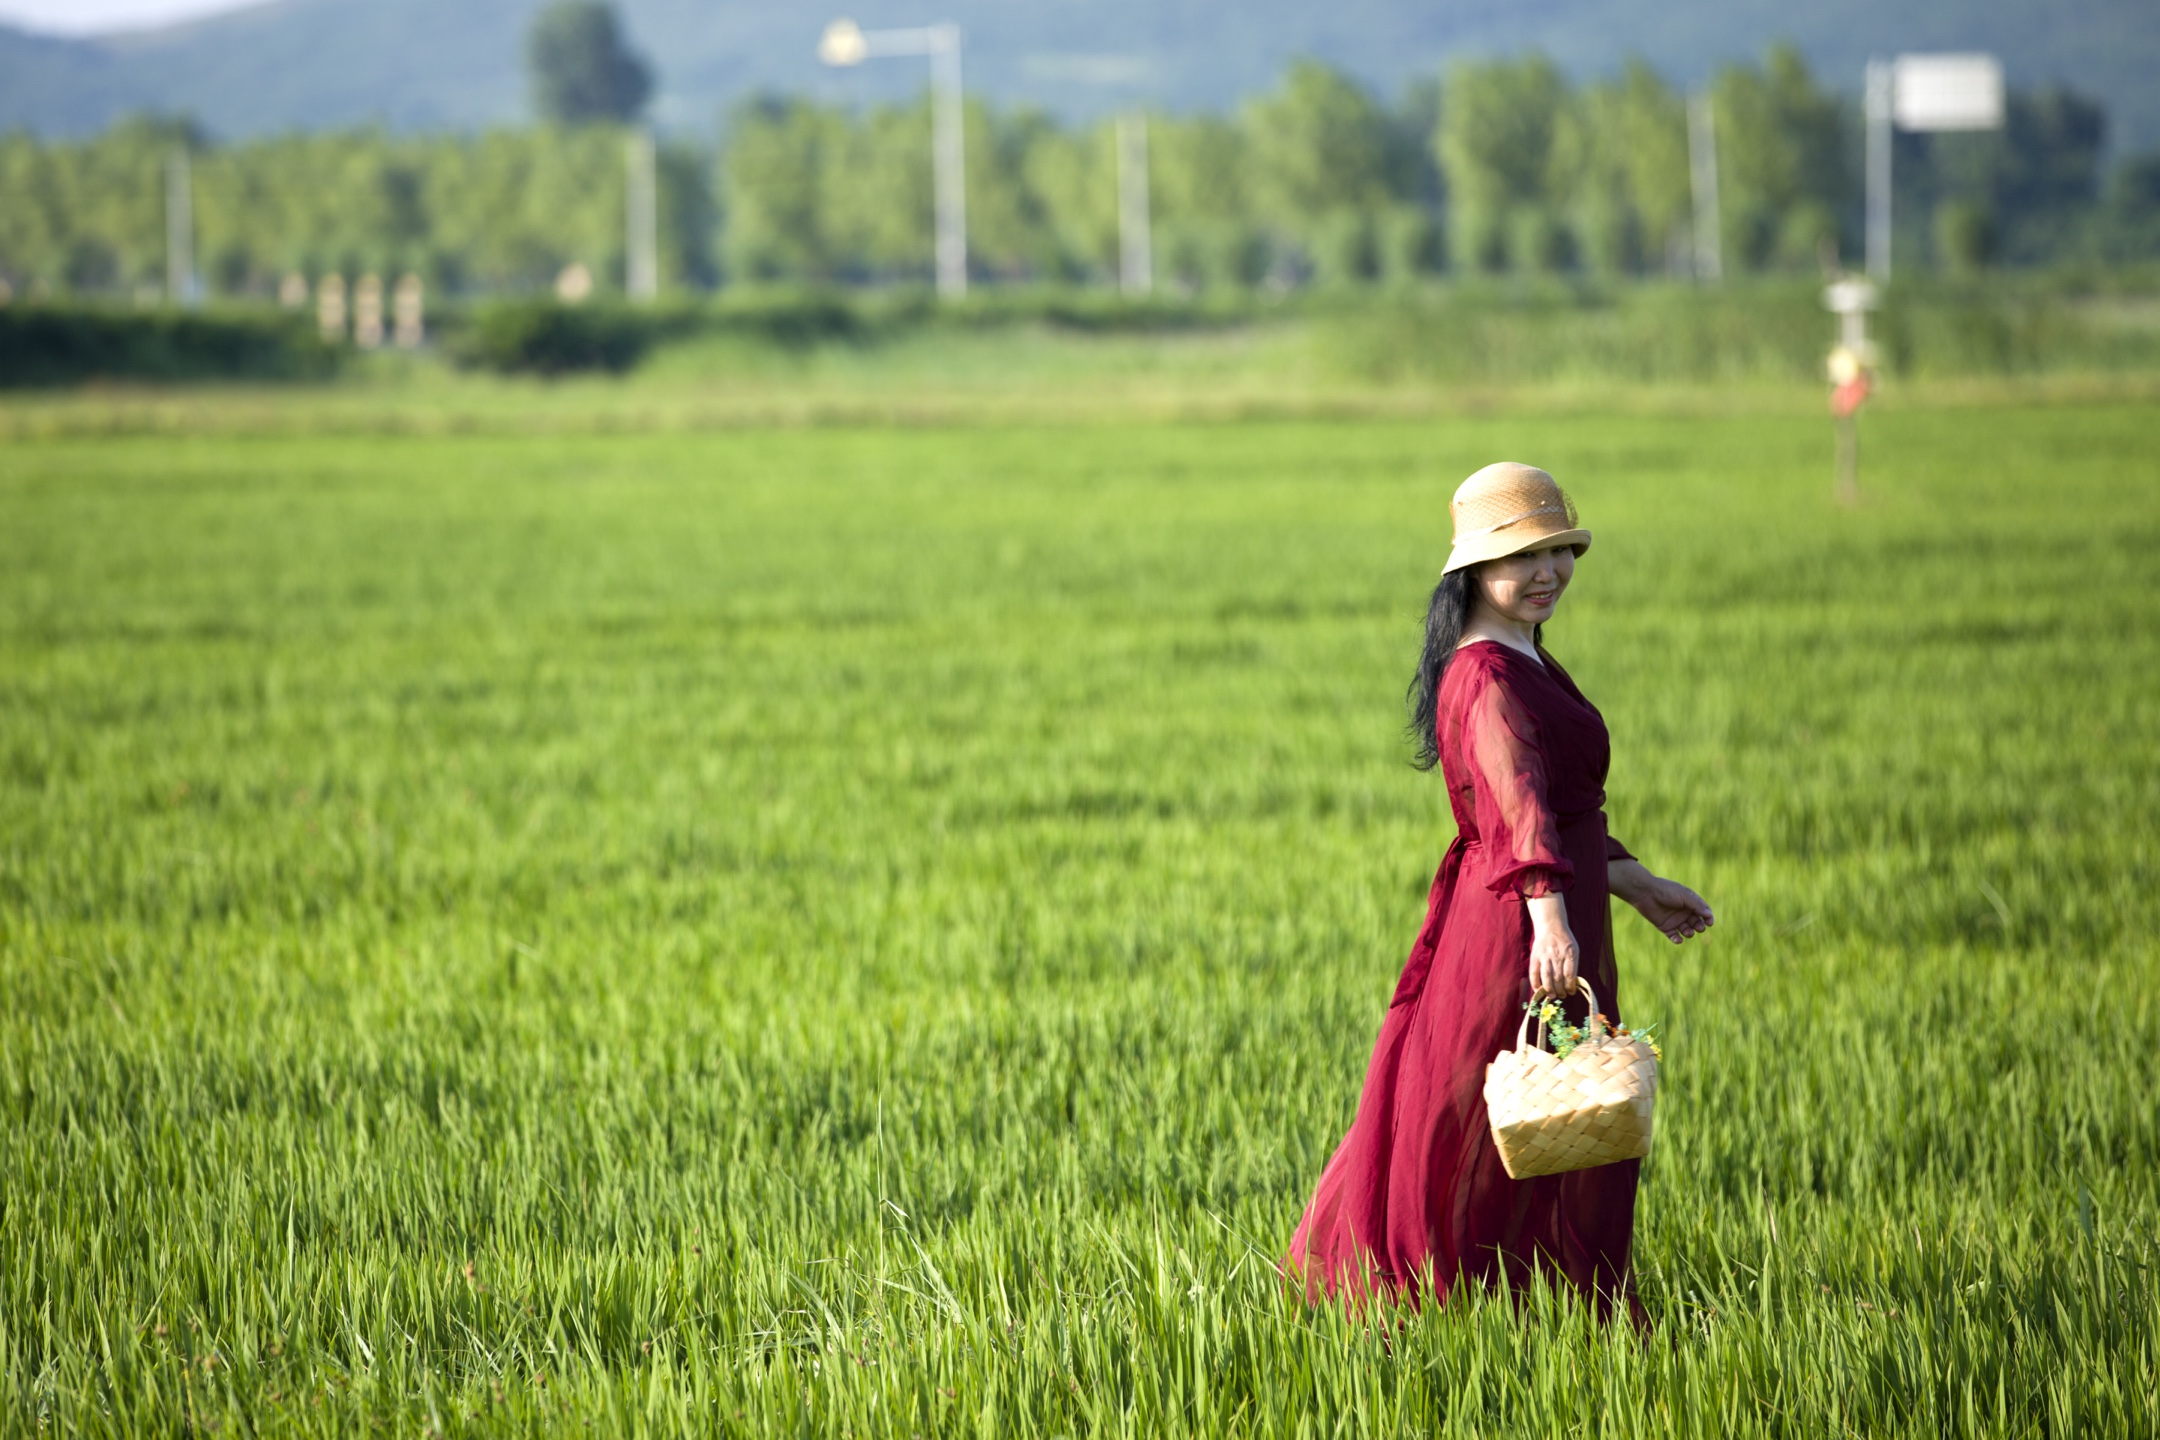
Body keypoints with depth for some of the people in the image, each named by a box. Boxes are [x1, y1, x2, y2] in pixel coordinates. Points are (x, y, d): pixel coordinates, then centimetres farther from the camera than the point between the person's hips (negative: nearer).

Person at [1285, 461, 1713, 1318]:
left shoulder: (1525, 663, 17)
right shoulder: (1489, 677, -17)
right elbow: (1518, 798, -33)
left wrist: (1636, 886, 28)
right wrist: (1548, 916, -46)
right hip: (1526, 925, -11)